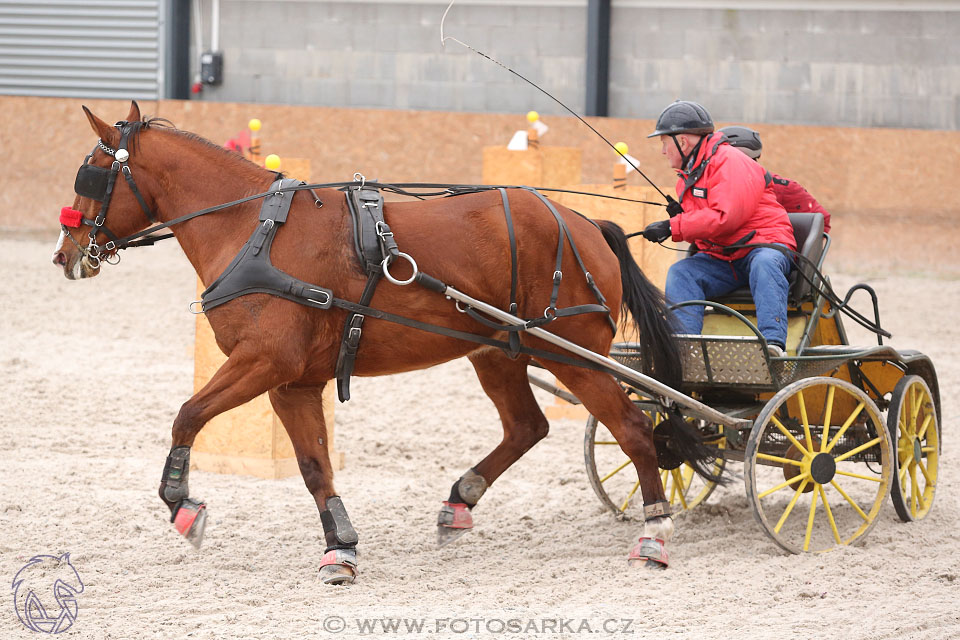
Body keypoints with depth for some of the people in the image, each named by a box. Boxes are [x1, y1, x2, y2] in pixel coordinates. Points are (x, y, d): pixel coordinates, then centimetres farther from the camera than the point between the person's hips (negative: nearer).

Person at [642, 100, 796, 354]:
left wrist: (672, 227, -22)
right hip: (719, 257, 7)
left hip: (764, 245, -7)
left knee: (764, 264, -40)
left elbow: (725, 217, -25)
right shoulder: (687, 176, 16)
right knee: (680, 274, -18)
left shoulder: (729, 162, -13)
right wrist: (681, 216, 0)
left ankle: (773, 341, -53)